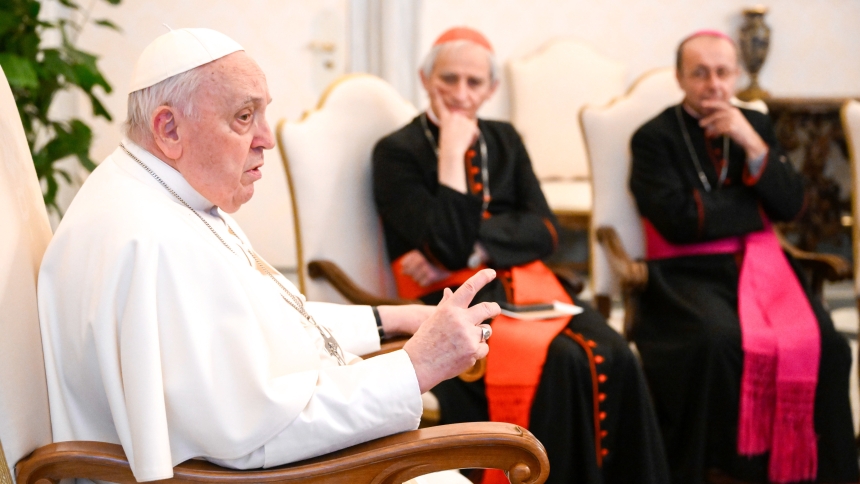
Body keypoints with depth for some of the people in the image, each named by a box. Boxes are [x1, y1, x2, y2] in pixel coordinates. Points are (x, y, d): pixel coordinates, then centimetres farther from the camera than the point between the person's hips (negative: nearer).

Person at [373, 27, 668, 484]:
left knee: (613, 356, -25)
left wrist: (471, 248, -11)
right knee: (563, 363, -32)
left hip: (527, 284, 5)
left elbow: (542, 232, 4)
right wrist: (452, 152, -12)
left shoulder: (504, 139, 16)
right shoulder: (397, 152, -1)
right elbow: (448, 245, -14)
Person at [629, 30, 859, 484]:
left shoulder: (756, 125, 15)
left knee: (823, 342, -22)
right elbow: (681, 222, -13)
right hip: (689, 272, -4)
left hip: (759, 264, 4)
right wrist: (756, 206, -2)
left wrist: (752, 146, -9)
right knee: (718, 339, -35)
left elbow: (790, 206, 4)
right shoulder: (654, 138, 0)